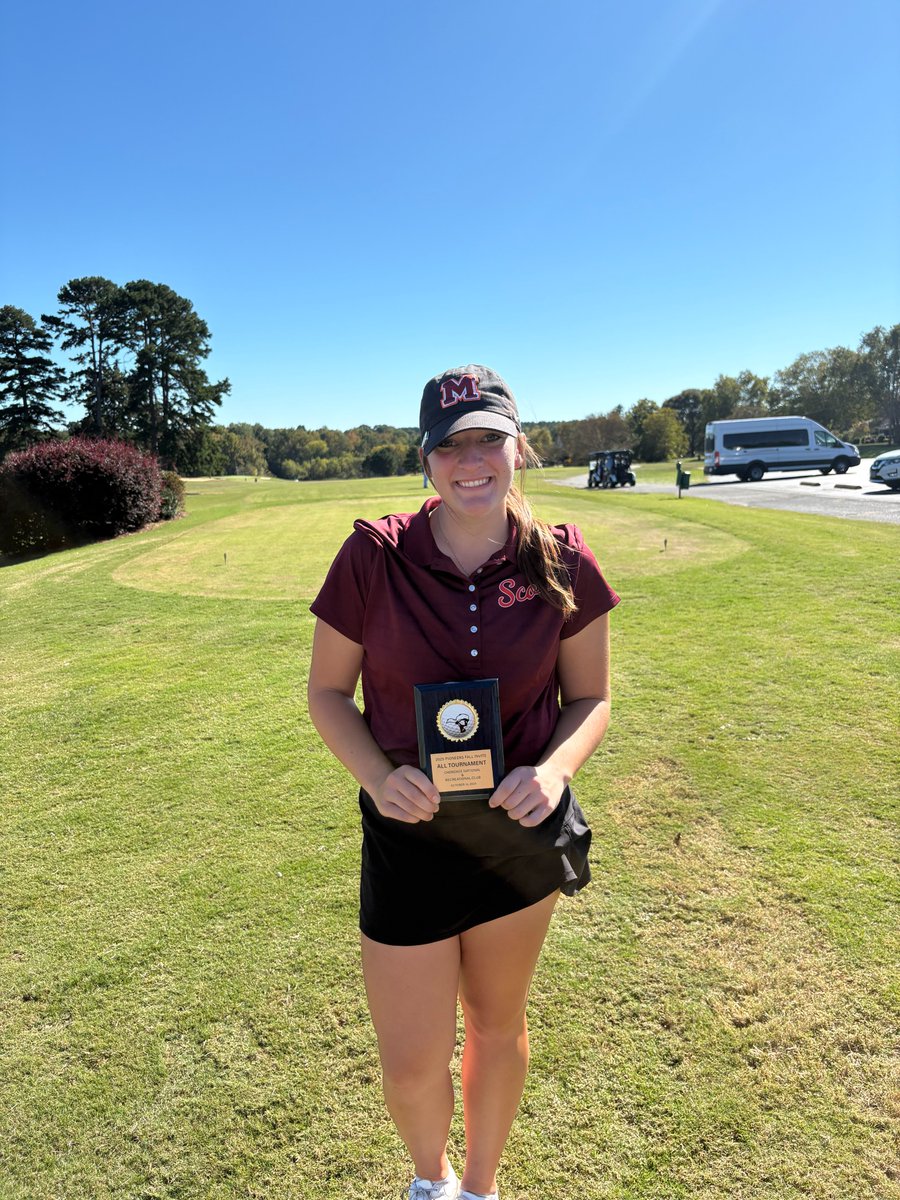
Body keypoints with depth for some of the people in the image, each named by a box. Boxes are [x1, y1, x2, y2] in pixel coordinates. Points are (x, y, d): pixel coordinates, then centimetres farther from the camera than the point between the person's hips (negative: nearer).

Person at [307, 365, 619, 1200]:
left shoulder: (562, 564, -11)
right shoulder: (372, 557, -16)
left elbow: (590, 697, -1)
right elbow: (328, 693, -5)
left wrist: (553, 769, -21)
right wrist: (378, 776, -22)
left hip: (520, 828, 2)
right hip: (410, 834, -1)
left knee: (497, 1026, 23)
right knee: (411, 1066, 10)